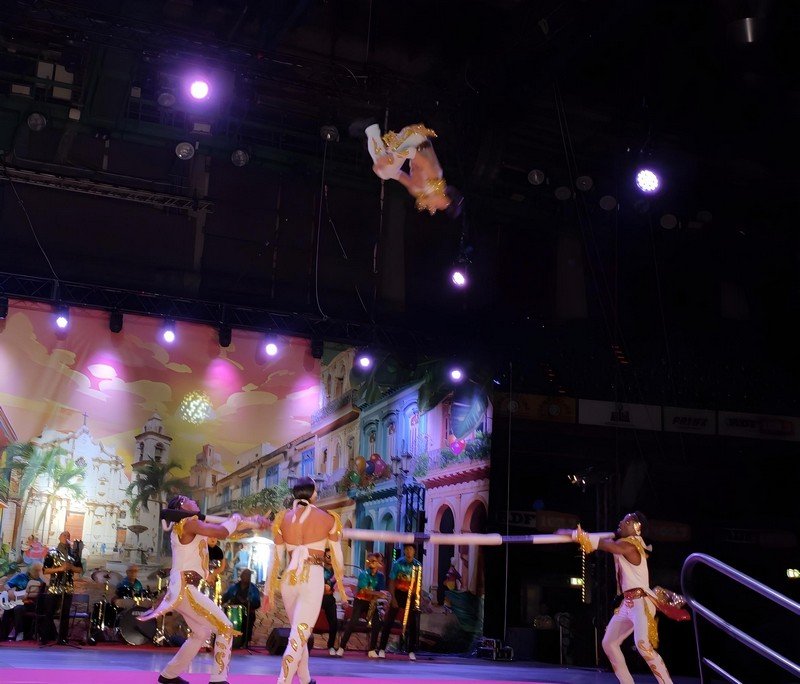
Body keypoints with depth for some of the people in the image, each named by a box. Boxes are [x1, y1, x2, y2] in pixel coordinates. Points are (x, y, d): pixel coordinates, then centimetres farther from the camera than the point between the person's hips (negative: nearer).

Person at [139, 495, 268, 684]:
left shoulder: (193, 524, 19)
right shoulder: (188, 523, -10)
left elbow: (221, 527, 18)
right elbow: (222, 532, -20)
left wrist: (255, 522, 11)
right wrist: (235, 518, 0)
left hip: (182, 588, 10)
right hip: (184, 588, -10)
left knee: (202, 633, 23)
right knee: (225, 628, -7)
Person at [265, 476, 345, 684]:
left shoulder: (283, 519, 7)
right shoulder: (327, 518, 2)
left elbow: (277, 560, 8)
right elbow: (336, 557, 10)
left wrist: (270, 591, 15)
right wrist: (339, 581, 26)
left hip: (289, 579, 4)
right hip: (312, 578, -4)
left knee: (298, 632, 21)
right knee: (300, 634, -7)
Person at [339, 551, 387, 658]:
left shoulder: (381, 576, 0)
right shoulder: (363, 573, -12)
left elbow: (381, 591, -4)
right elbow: (364, 589, -22)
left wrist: (375, 598, -25)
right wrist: (378, 593, -33)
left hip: (372, 602, 4)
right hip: (360, 601, -4)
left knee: (376, 624, -9)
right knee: (353, 622, -18)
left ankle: (372, 650, 0)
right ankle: (341, 647, -15)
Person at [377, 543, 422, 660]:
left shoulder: (418, 565, 0)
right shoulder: (398, 563, -6)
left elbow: (419, 584, 5)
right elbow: (392, 582, -4)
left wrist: (417, 598, -4)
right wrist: (393, 598, -10)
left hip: (411, 596, 2)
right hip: (398, 594, -2)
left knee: (413, 624, 1)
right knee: (388, 621, -2)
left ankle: (411, 651, 10)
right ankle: (382, 649, 4)